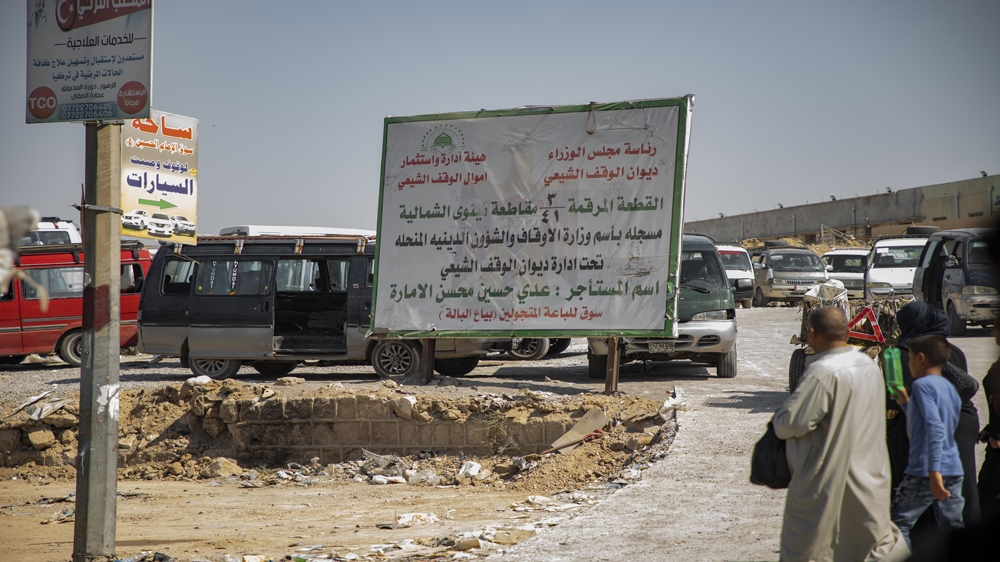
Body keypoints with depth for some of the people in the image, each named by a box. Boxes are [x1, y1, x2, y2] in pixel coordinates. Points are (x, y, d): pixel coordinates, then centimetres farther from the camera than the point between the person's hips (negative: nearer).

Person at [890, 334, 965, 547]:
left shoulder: (922, 384, -9)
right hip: (954, 470, 8)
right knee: (954, 529, 8)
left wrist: (934, 471, -26)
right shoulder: (950, 388, 16)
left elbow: (935, 429, -21)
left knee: (899, 523, 1)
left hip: (925, 471, -8)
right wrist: (906, 403, 30)